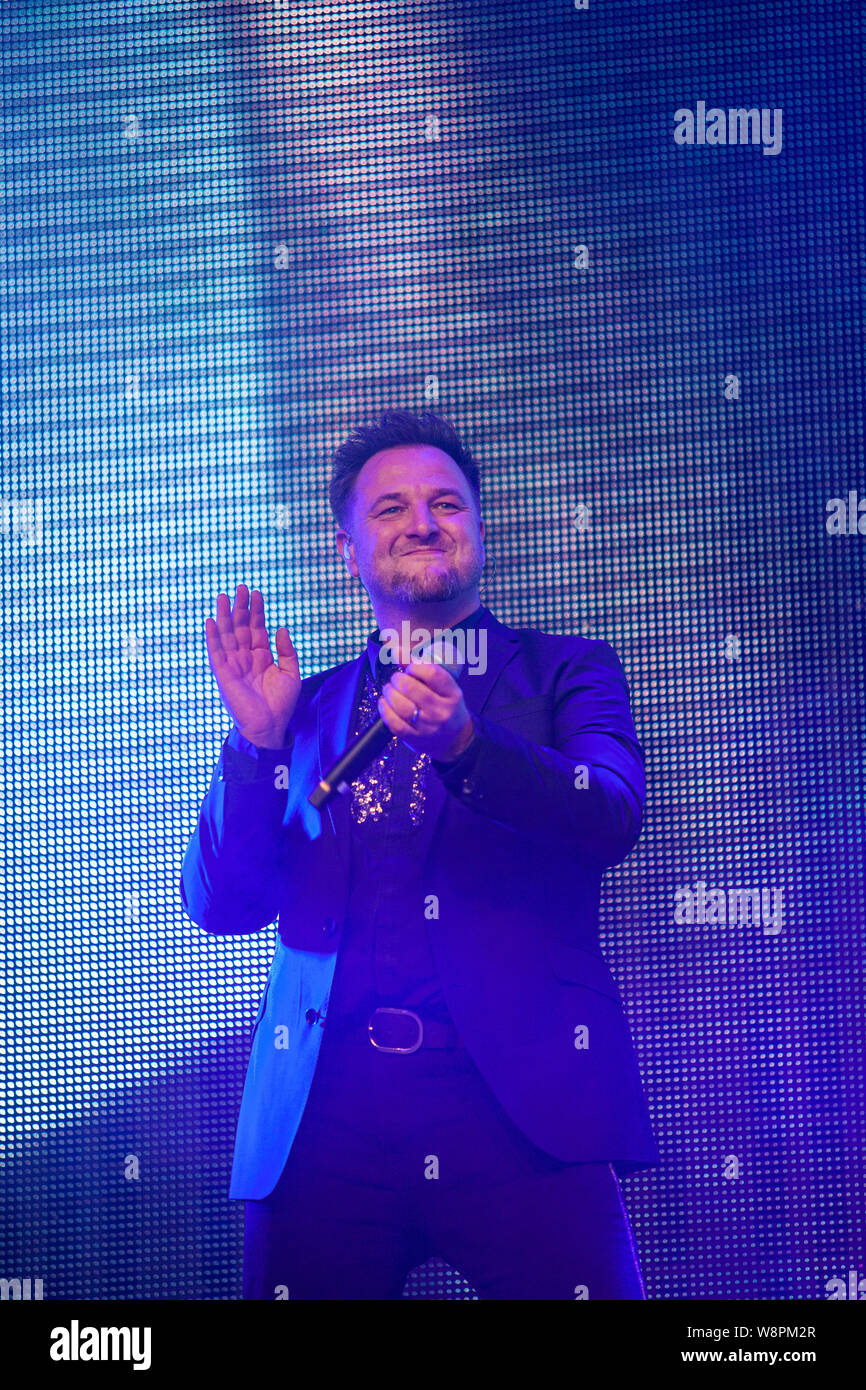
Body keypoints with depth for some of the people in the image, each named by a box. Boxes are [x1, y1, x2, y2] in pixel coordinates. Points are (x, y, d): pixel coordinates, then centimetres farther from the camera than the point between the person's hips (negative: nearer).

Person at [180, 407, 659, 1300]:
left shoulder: (564, 672, 13)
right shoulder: (308, 708, 19)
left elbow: (613, 817, -5)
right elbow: (220, 906, 13)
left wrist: (463, 742, -21)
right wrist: (258, 740, -1)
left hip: (520, 1101, -2)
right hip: (324, 1114, 2)